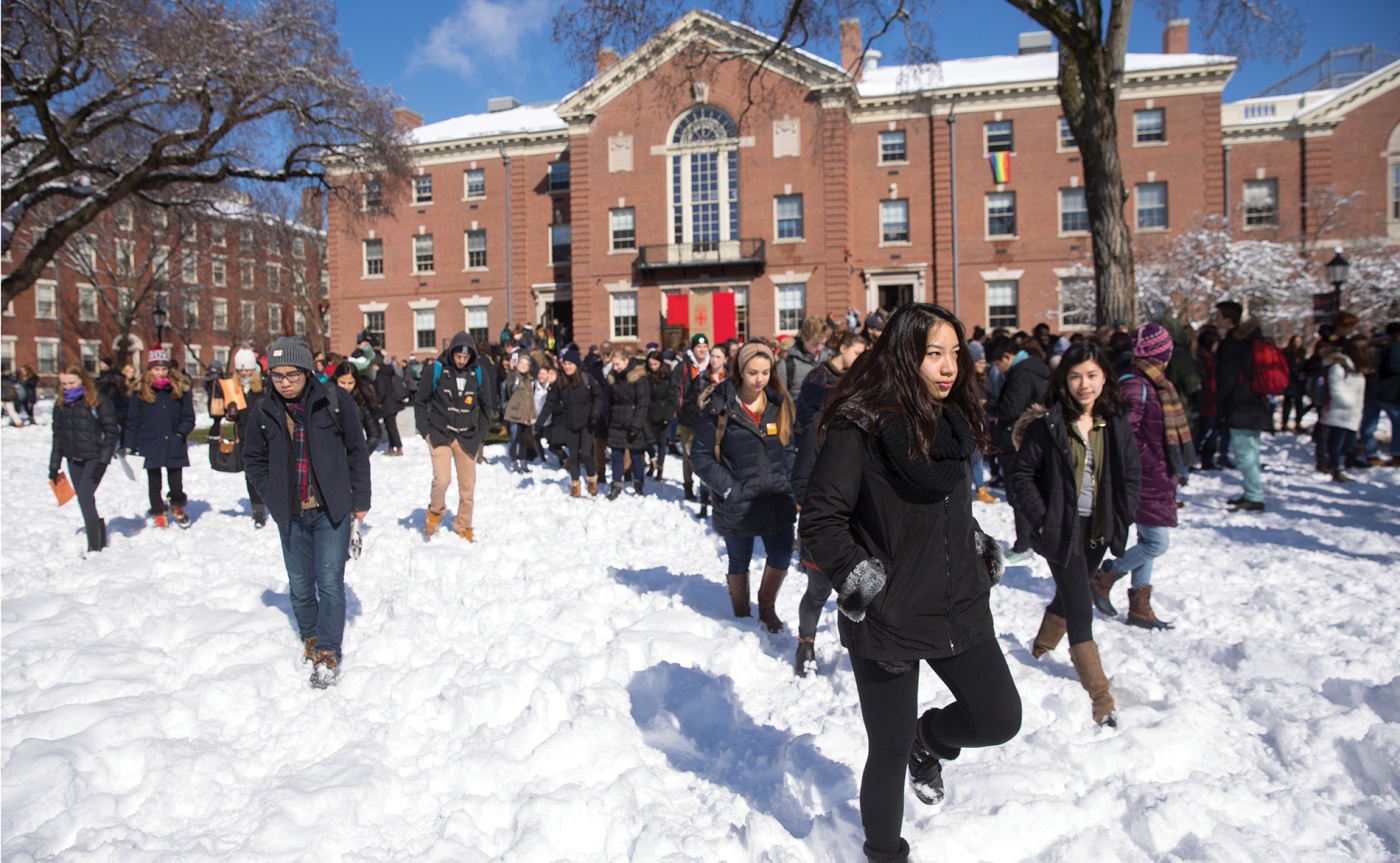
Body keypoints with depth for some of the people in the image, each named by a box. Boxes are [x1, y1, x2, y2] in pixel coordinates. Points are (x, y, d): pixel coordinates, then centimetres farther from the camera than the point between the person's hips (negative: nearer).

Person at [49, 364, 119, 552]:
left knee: (84, 497, -16)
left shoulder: (99, 402, -8)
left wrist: (103, 461, -15)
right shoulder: (60, 405, 9)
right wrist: (54, 465, 14)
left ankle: (94, 546, -10)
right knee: (85, 500, 10)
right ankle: (101, 538, 23)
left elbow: (112, 432, -9)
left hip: (95, 458, -6)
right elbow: (58, 436, 15)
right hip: (73, 460, 6)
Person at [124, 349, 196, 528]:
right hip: (150, 445, 0)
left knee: (176, 483, 1)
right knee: (154, 483, 10)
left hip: (174, 446, 0)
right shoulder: (140, 392, -1)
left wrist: (180, 433, -11)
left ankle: (177, 507, 31)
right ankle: (158, 514, 29)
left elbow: (189, 418, 4)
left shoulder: (179, 389, 0)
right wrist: (130, 446, 0)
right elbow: (132, 421, 3)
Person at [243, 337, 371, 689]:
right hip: (290, 514, 3)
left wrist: (360, 500, 1)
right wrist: (271, 495, 3)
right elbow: (253, 458, 15)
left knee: (330, 580, -5)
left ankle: (328, 653, 4)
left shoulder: (334, 401, -8)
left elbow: (357, 451, -1)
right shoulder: (264, 412, 1)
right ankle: (310, 639, 33)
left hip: (332, 510, -3)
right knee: (300, 583, 13)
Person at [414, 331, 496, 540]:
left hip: (468, 438, 3)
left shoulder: (480, 373, 0)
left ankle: (463, 527, 24)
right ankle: (435, 512, 12)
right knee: (442, 479, -18)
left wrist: (481, 434, 4)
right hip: (440, 434, -2)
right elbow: (420, 402, 2)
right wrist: (425, 430, -4)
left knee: (468, 486, 5)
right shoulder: (435, 370, -6)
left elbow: (487, 406, 11)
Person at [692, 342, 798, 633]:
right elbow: (701, 455, -11)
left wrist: (788, 483, -1)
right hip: (738, 504, -3)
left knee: (781, 558, 9)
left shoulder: (779, 404, 1)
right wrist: (728, 489, -16)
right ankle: (742, 617, 36)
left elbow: (789, 448, 11)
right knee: (739, 562, 15)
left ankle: (766, 605, 38)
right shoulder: (720, 406, -13)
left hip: (778, 500, 4)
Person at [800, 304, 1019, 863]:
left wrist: (979, 546, 10)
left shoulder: (952, 419, 6)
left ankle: (929, 739, 39)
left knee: (1001, 720, 8)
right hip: (889, 618, -6)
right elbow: (819, 522, -17)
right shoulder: (859, 426, -17)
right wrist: (861, 581, -22)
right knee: (890, 752, 8)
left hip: (960, 607, 6)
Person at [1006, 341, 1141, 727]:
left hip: (1099, 531, 5)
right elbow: (1020, 474, -9)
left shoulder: (1116, 426, 2)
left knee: (1070, 596, 22)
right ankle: (1102, 701, 0)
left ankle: (1041, 648, 50)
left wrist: (1119, 519, -1)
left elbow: (1132, 477, 9)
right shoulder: (1046, 424, -12)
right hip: (1061, 531, -5)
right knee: (1080, 612, -6)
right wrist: (1041, 519, -15)